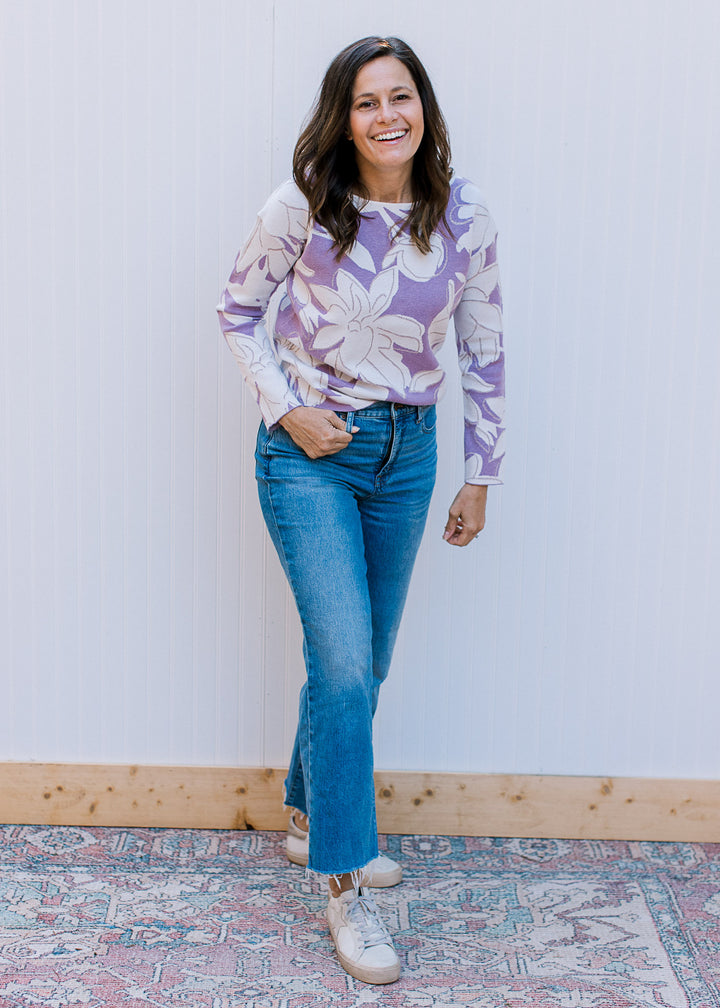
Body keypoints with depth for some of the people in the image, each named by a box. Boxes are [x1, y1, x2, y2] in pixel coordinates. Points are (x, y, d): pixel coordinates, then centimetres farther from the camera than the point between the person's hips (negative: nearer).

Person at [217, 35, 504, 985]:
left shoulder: (464, 217, -5)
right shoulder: (302, 209, -12)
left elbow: (484, 350, 3)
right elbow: (238, 310, 1)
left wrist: (480, 474, 5)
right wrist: (286, 407, -9)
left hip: (407, 452, 4)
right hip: (310, 452, -3)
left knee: (365, 660, 13)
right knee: (343, 659, -11)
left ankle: (312, 817, 36)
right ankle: (345, 881, 2)